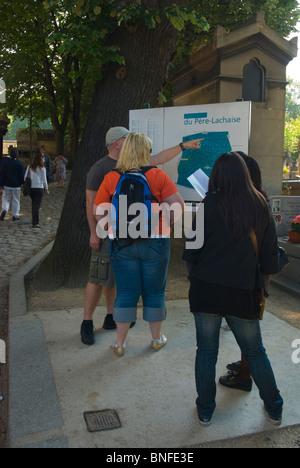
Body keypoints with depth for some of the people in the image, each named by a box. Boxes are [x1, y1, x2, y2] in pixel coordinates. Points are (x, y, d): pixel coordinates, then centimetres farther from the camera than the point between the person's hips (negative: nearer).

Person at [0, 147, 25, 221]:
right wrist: (22, 183, 13)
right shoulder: (19, 164, -8)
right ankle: (15, 215, 12)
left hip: (6, 185, 1)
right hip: (16, 186, -1)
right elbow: (22, 175, -4)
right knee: (16, 201, 9)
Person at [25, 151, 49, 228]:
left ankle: (34, 221, 24)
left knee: (34, 204, 18)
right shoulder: (42, 168, -7)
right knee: (37, 205, -2)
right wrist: (46, 189, 5)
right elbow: (44, 180, -5)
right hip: (39, 188, -4)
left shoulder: (30, 167, 4)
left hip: (31, 188, 4)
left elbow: (25, 177, 5)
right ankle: (35, 223, -8)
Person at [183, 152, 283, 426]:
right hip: (244, 293, 2)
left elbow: (192, 251, -6)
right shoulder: (260, 206, -2)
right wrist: (261, 283, 16)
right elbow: (270, 253, 3)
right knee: (255, 352, 20)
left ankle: (205, 411, 26)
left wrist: (195, 274, 11)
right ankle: (274, 409, 34)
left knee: (206, 352, 12)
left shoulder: (210, 205, -9)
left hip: (206, 289, -2)